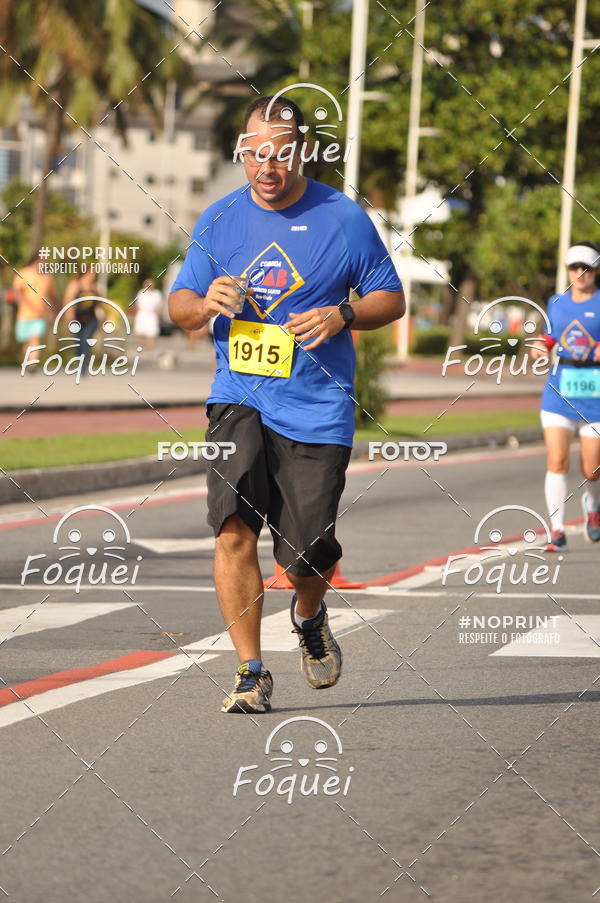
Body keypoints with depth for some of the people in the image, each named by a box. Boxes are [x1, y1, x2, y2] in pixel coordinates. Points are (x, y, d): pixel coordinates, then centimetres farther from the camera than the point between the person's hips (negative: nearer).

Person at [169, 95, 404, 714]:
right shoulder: (219, 220, 7)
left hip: (316, 410, -1)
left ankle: (309, 616, 36)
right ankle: (250, 674, -7)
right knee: (234, 529, -17)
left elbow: (390, 298, 7)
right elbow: (179, 305, 13)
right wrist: (206, 305, -11)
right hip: (238, 399, 1)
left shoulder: (343, 218, 0)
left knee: (307, 555, -1)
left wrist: (342, 316, -13)